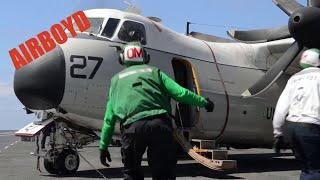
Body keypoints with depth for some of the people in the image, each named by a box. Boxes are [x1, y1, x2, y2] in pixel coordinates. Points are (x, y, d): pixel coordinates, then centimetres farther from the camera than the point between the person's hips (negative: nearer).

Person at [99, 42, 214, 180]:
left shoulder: (117, 79, 23)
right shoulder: (154, 72, 22)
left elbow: (109, 118, 21)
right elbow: (180, 93, 12)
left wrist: (103, 146, 26)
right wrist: (204, 102, 26)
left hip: (132, 127, 0)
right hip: (160, 124, 0)